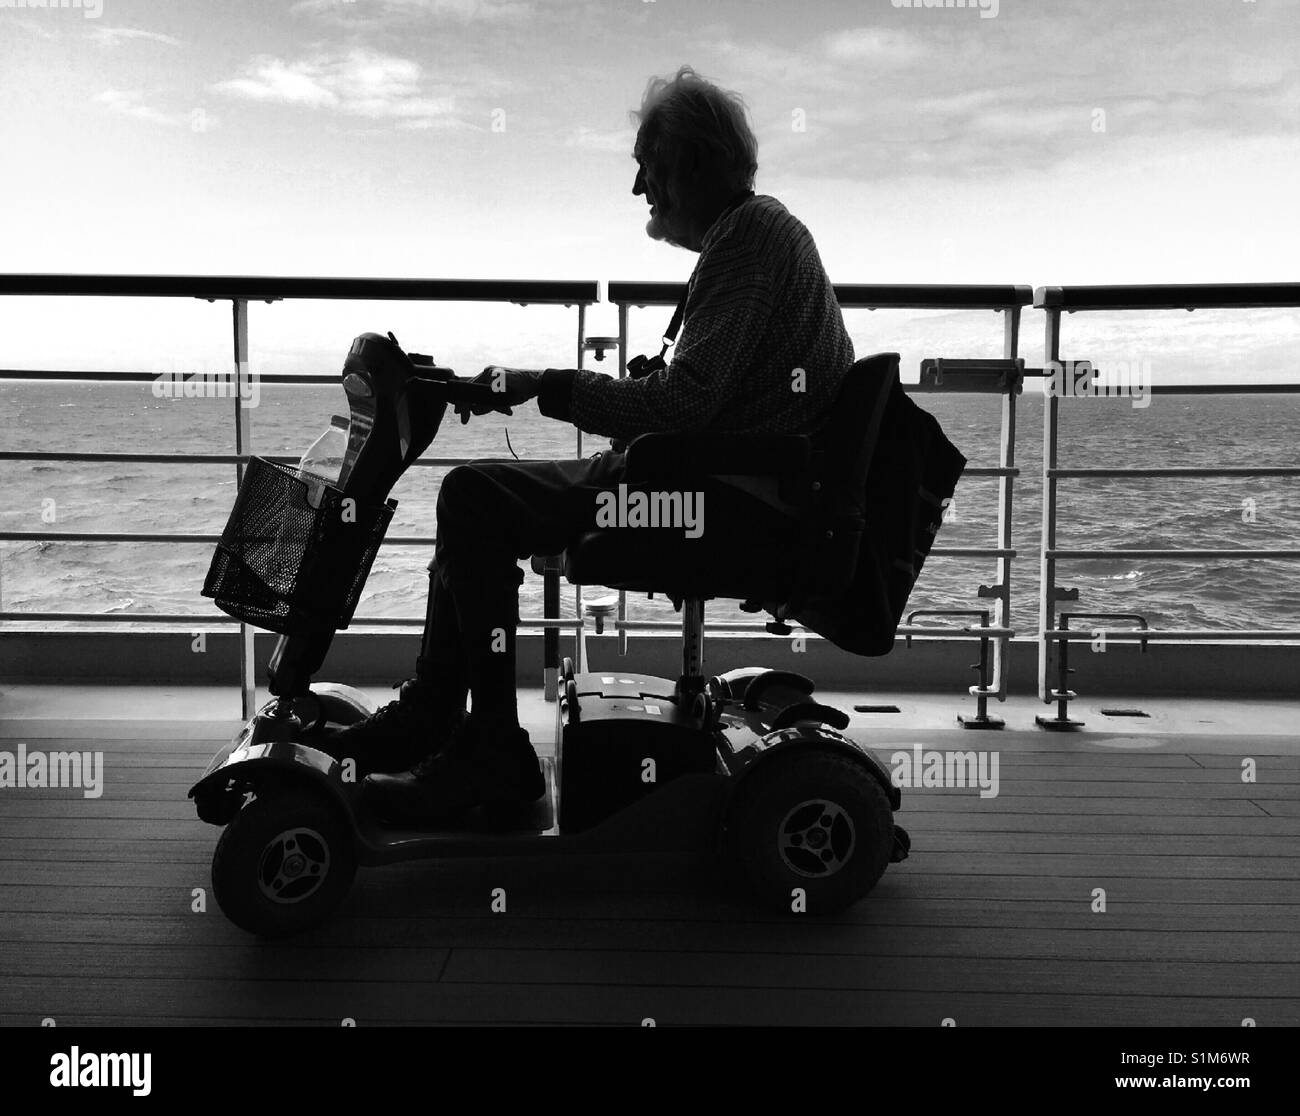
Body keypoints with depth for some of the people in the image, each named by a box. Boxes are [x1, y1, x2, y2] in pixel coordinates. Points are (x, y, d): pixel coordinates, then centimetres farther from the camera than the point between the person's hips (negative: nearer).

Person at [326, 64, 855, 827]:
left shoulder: (751, 238, -14)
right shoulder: (755, 230, 19)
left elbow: (683, 406, -25)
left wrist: (547, 387, -17)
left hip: (728, 502, -11)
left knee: (476, 498, -19)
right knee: (475, 497, 11)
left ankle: (495, 757, -12)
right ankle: (431, 714, 13)